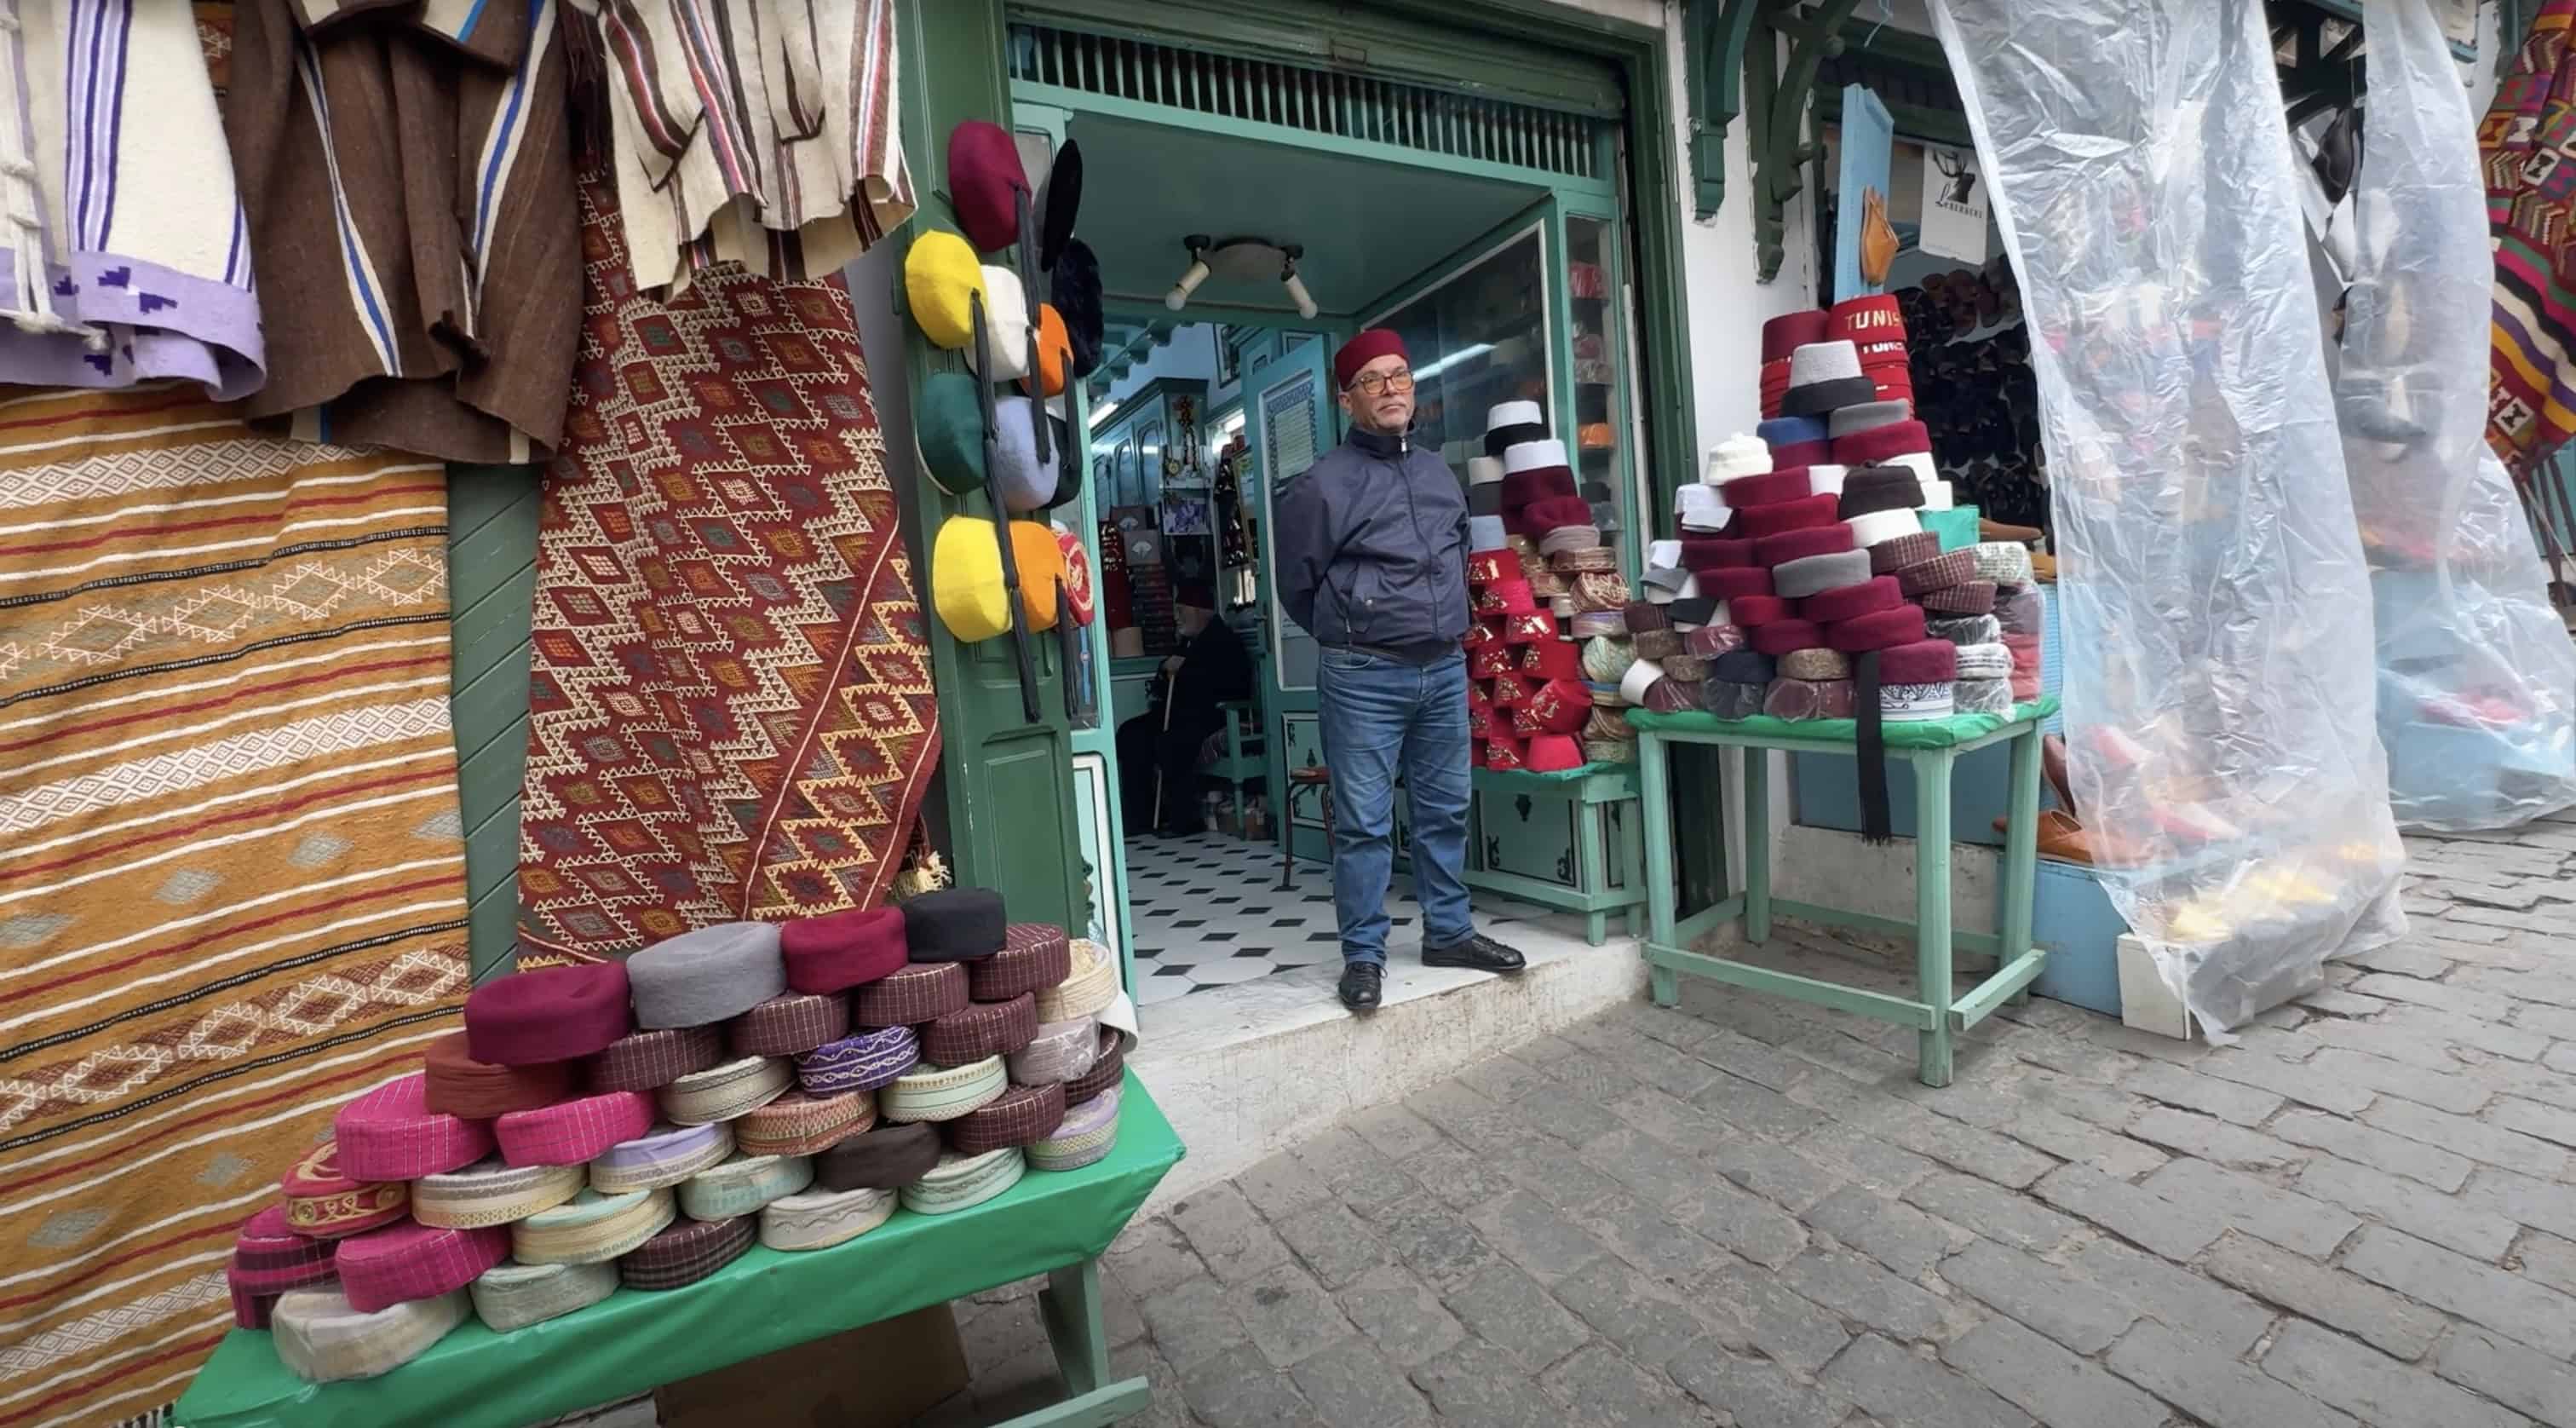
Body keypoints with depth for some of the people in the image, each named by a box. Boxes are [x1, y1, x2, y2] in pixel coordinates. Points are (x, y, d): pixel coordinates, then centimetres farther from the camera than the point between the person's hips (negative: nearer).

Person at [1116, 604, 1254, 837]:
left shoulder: (1225, 640, -8)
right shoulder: (1190, 642, 20)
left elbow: (1224, 681, -23)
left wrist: (1183, 668, -18)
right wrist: (1168, 667, 8)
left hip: (1216, 713, -10)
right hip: (1185, 712, 10)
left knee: (1170, 741, -34)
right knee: (1131, 732, -2)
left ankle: (1183, 820, -22)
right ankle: (1139, 815, -4)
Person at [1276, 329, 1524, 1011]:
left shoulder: (1438, 470, 12)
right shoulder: (1323, 484, -8)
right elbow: (1296, 584, 0)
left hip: (1446, 671, 6)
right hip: (1364, 681, -6)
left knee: (1445, 812, 14)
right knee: (1364, 822, 0)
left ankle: (1448, 932, 29)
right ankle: (1363, 954, 13)